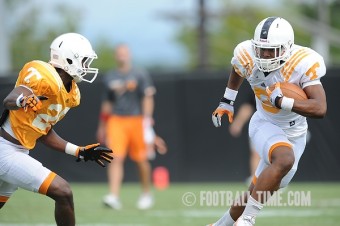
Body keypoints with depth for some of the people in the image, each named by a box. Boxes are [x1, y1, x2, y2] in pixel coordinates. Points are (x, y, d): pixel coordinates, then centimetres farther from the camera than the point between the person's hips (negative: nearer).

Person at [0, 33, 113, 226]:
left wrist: (79, 152, 19)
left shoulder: (70, 94, 11)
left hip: (19, 151, 11)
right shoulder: (45, 77, -19)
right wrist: (23, 100, -54)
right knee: (63, 192, -14)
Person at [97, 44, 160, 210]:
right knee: (116, 157, -12)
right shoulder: (110, 78, 13)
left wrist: (147, 119, -14)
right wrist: (102, 126, 19)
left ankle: (146, 194, 21)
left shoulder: (140, 75, 3)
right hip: (116, 121, 2)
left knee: (141, 160, 3)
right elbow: (107, 103, 19)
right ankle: (114, 196, -19)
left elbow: (148, 98, -2)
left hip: (136, 120, -2)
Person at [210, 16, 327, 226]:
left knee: (257, 193, 6)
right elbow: (238, 70, 11)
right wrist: (227, 102, 16)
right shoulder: (249, 57, -17)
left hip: (294, 133, 1)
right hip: (265, 125, -1)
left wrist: (279, 100, -38)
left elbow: (320, 109, -36)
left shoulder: (303, 65, -27)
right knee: (285, 160, -34)